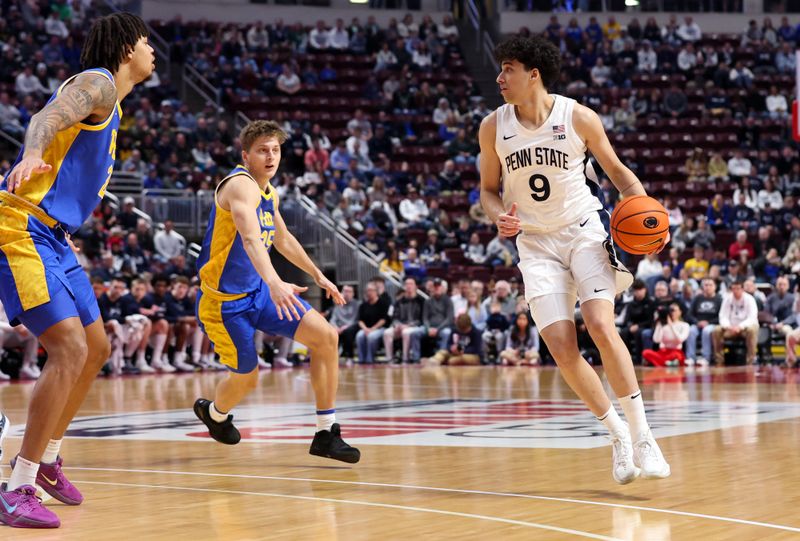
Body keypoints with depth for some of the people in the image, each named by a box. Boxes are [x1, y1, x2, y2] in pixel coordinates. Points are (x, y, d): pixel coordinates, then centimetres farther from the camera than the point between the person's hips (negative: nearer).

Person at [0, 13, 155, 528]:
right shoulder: (97, 83, -8)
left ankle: (46, 457, 30)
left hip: (52, 235, 10)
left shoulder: (110, 103, 22)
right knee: (70, 348, -19)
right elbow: (50, 114, -29)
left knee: (96, 348, 16)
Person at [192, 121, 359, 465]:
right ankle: (213, 413, 42)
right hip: (224, 300, -8)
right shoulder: (241, 185, -21)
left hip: (258, 292, 8)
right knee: (246, 378, 4)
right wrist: (275, 283, -55)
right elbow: (250, 237, -40)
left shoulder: (269, 192, 8)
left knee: (326, 337, -7)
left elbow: (282, 238, 27)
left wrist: (317, 275, 30)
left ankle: (326, 433, -2)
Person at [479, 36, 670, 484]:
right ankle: (617, 434, 8)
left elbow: (617, 170, 4)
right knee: (561, 347, -10)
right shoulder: (493, 127, -3)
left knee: (601, 326, -21)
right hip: (536, 243, 2)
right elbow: (489, 188, 10)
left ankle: (642, 434, -12)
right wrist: (500, 218, -13)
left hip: (584, 231, -2)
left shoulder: (579, 118, -9)